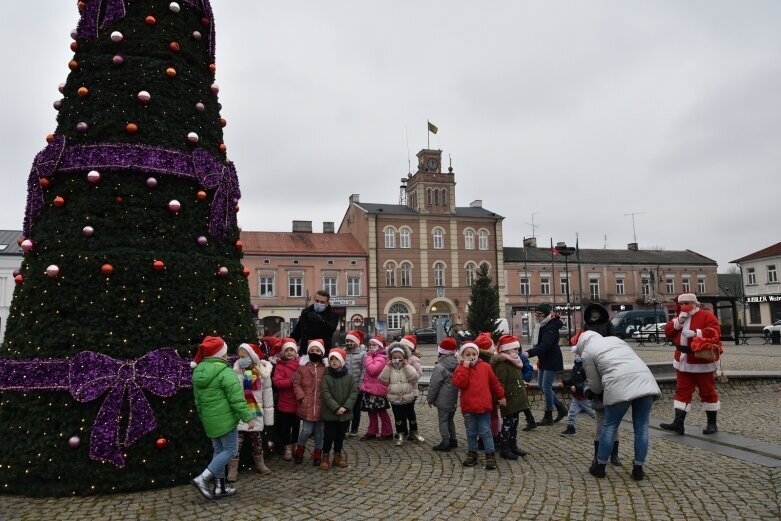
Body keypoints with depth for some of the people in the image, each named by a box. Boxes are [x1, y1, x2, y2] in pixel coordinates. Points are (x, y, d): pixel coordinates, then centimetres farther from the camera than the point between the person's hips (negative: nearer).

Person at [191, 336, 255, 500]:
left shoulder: (198, 371, 7)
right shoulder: (225, 372, -19)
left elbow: (197, 398, 16)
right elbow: (237, 398, -20)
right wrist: (248, 417, -14)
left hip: (209, 420, 8)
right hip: (224, 419, -8)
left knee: (219, 451, 17)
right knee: (230, 450, 3)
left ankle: (219, 487, 20)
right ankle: (203, 478, -4)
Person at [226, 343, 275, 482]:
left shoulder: (263, 373, -5)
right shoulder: (235, 371, -7)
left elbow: (267, 394, 0)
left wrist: (268, 415, 2)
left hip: (255, 413, 2)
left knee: (257, 441, 16)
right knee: (236, 443, -3)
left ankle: (260, 464, 34)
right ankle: (232, 470, 9)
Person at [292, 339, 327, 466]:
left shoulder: (326, 367, 2)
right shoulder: (302, 367, 1)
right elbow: (296, 384, 0)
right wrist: (301, 397, -9)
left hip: (321, 405, 2)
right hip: (307, 405, -1)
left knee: (319, 432, 10)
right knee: (307, 430, -2)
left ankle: (317, 455, 27)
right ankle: (299, 451, 25)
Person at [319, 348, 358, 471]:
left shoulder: (349, 376, 0)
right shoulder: (326, 377, -7)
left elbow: (354, 392, -3)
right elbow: (326, 394, -12)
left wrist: (345, 407, -14)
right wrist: (336, 408, -19)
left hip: (345, 413, 3)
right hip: (330, 413, -2)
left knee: (340, 436, 13)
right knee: (329, 435, 0)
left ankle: (337, 456, 28)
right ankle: (325, 457, 16)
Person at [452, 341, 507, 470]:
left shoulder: (485, 367, 1)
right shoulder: (460, 369, -1)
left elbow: (494, 383, 11)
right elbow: (459, 383, -18)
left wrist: (501, 396, 14)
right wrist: (465, 367, -18)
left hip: (484, 406, -1)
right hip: (468, 407, 1)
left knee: (485, 432, 2)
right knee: (471, 433, 13)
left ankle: (490, 455, 10)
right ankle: (472, 454, 25)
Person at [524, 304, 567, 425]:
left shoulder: (551, 327, -22)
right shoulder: (541, 325, 7)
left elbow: (544, 346, -34)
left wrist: (529, 353, -44)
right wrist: (539, 359, 8)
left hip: (552, 361, -10)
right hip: (544, 361, 10)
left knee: (546, 387, -6)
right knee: (542, 387, 14)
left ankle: (548, 417, 6)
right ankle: (561, 408, 28)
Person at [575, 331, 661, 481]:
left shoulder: (587, 352, 14)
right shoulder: (614, 339, 30)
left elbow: (595, 386, 15)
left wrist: (590, 392, 36)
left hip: (620, 386, -5)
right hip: (645, 381, 5)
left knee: (610, 426, 8)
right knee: (641, 427, 12)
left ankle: (599, 467, 19)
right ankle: (638, 469, 18)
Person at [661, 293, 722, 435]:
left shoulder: (707, 316, -9)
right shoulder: (678, 317, 12)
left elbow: (714, 333, -21)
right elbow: (668, 332, 1)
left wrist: (695, 333, -28)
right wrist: (678, 321, -12)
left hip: (702, 362, -6)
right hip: (683, 361, 6)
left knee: (707, 392, 6)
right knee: (682, 391, 3)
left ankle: (712, 423, 18)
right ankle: (678, 423, 2)